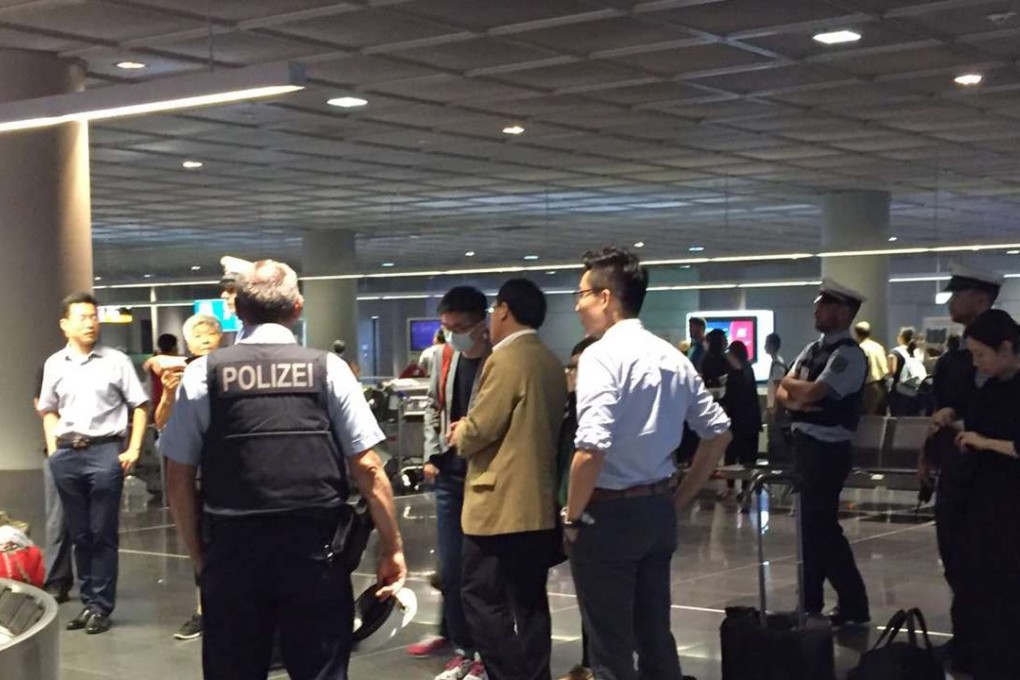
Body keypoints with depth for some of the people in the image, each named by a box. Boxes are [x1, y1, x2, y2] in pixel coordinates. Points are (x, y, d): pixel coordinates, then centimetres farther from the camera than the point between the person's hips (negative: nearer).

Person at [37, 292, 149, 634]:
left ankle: (101, 606, 8)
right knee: (79, 534, 10)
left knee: (103, 534, 0)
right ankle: (87, 601, 20)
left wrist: (134, 448, -6)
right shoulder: (54, 364, 8)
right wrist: (53, 448, 8)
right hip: (66, 455, 3)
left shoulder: (115, 361, -1)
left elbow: (139, 406, 2)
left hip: (105, 451, -3)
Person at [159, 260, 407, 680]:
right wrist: (392, 548, 5)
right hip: (316, 551, 0)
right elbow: (368, 469, -3)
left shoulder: (202, 374, 0)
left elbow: (179, 480, 1)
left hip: (231, 552, 1)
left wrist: (199, 556, 12)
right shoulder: (328, 369, -1)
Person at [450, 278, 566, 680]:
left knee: (483, 598, -3)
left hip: (501, 503, -9)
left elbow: (480, 430, -16)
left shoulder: (505, 358, -13)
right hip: (539, 502, 9)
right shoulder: (551, 363, 14)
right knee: (529, 603, 11)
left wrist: (460, 434, 5)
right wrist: (469, 428, 17)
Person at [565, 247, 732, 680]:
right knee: (656, 638, 16)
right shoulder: (672, 358, 8)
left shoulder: (602, 355, -16)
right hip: (658, 510, 8)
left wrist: (573, 516, -12)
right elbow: (719, 432, 13)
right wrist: (680, 498, 17)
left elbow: (592, 448, -26)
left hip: (610, 512, -7)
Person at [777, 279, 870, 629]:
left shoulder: (849, 355, -14)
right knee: (810, 525, 14)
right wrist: (796, 399, -13)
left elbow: (813, 392, -24)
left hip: (827, 449, -9)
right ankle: (810, 603, 24)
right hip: (804, 443, 9)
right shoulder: (813, 348, 13)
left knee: (822, 528, -5)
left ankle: (854, 607, 5)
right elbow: (783, 393, 10)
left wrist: (791, 383, -3)